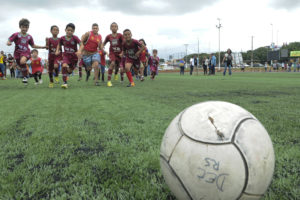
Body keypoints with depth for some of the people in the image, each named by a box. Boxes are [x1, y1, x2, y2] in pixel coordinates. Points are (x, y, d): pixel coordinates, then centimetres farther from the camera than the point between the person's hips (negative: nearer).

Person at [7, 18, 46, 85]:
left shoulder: (29, 37, 6)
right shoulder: (16, 35, -3)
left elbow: (33, 45, 17)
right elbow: (9, 41, -6)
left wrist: (42, 47, 12)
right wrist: (9, 43, -30)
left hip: (26, 52, -1)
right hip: (18, 53, 1)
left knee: (22, 61, -32)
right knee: (23, 67, 9)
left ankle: (25, 77, -16)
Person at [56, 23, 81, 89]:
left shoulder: (75, 38, -15)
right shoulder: (62, 38, -5)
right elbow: (59, 45, 13)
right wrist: (57, 50, -3)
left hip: (74, 56, 0)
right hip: (66, 55, 1)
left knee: (70, 71, 10)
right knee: (64, 66, -28)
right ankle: (65, 83, -22)